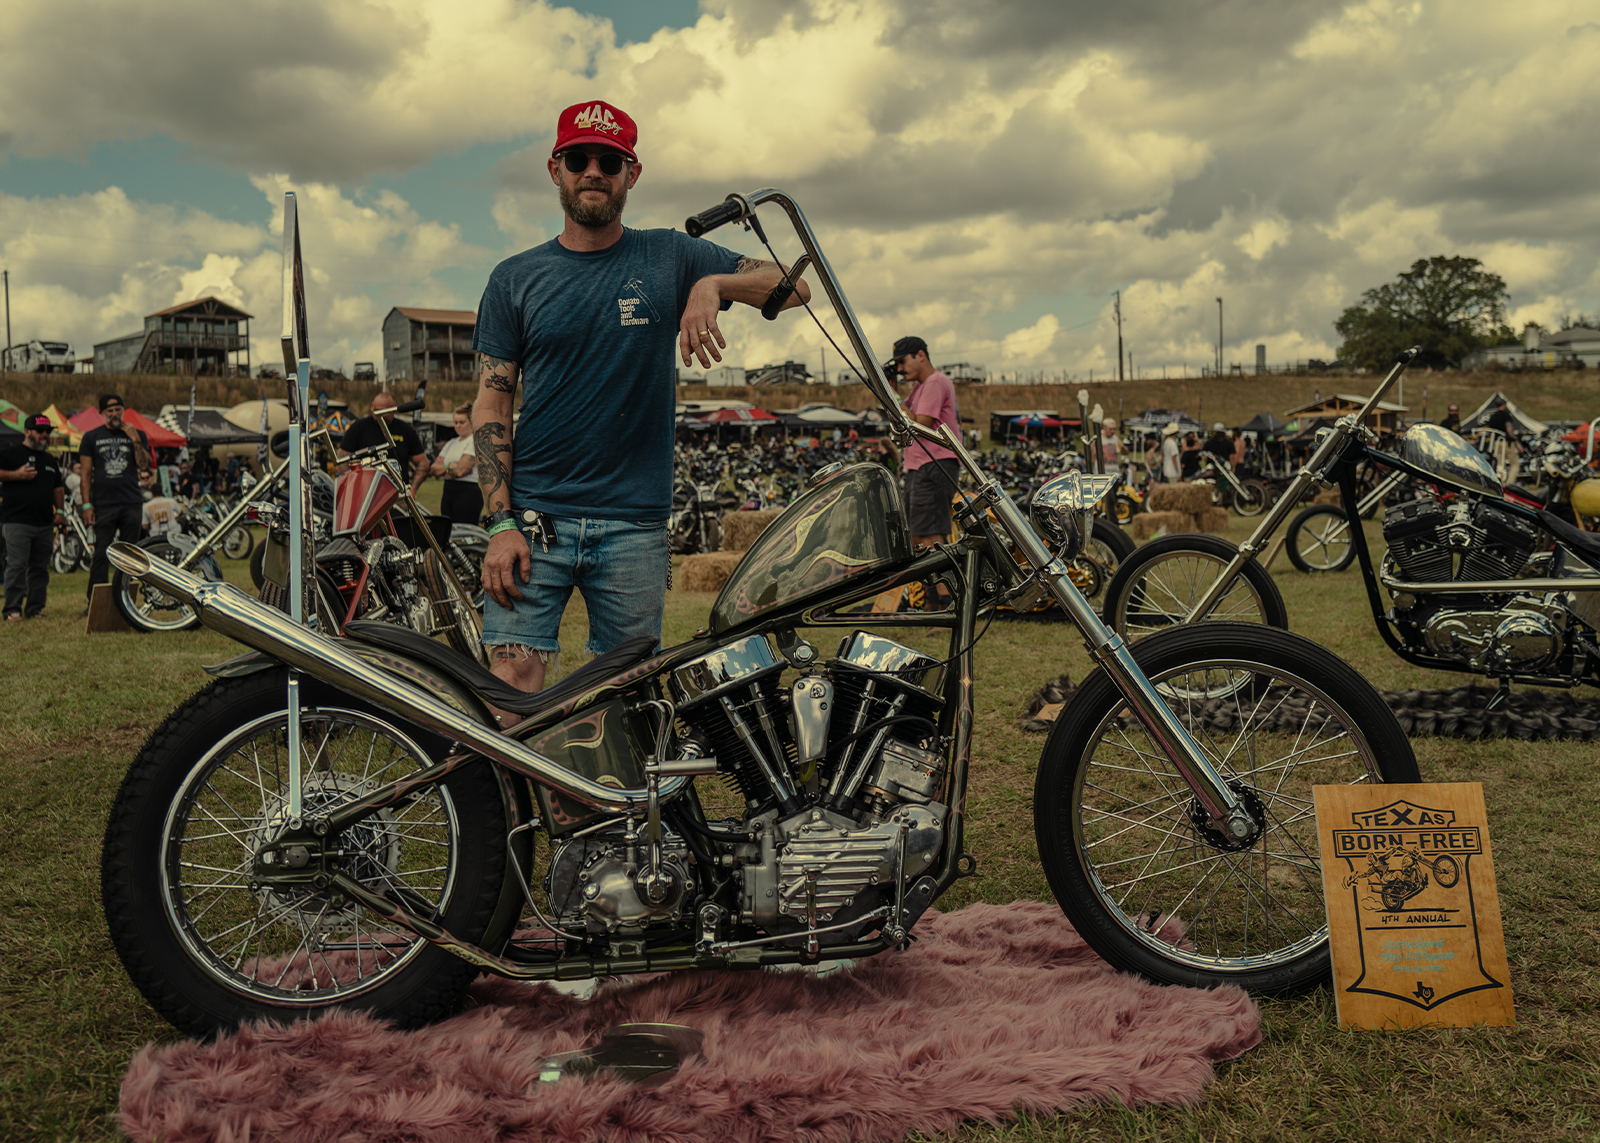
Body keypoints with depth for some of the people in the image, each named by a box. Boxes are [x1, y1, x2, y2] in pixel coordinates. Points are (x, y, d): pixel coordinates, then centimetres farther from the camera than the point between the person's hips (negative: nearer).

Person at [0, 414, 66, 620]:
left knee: (40, 568, 7)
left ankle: (35, 608, 13)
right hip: (17, 522, -6)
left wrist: (58, 510, 17)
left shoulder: (50, 460, 22)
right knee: (17, 566, -11)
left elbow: (58, 487, 29)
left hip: (45, 524, 6)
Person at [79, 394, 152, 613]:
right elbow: (86, 473, 7)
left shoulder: (137, 435, 12)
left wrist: (136, 442, -13)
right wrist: (86, 505, -1)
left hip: (132, 504, 1)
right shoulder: (92, 437, 10)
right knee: (101, 554, -5)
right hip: (103, 504, -1)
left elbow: (144, 466, 0)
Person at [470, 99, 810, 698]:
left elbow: (795, 287, 2)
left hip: (634, 524, 1)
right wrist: (502, 522, -7)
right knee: (508, 690, -9)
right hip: (535, 515, 0)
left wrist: (713, 283, -18)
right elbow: (490, 406, 4)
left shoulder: (670, 259, 7)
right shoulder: (514, 279, 8)